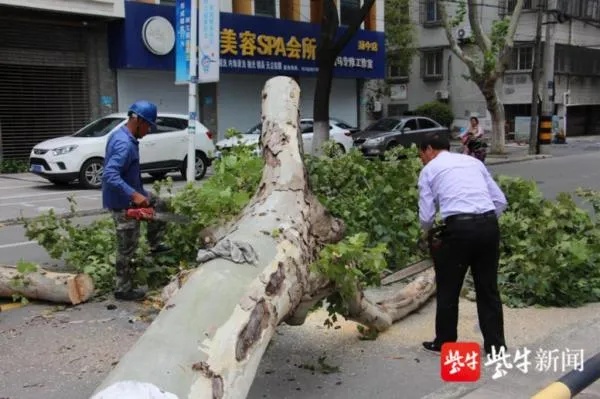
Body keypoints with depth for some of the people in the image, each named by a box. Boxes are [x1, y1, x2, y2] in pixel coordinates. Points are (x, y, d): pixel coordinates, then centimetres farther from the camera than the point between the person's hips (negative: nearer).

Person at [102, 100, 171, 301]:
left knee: (160, 205, 26)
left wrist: (139, 193, 19)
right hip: (122, 202, -10)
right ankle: (123, 289, 14)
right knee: (128, 246, 1)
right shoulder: (124, 144, -26)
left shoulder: (122, 136, 6)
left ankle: (155, 245, 33)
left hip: (128, 196, 10)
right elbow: (110, 176, -36)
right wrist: (134, 195, -39)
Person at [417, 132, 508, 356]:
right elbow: (500, 201, 18)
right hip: (489, 225, 5)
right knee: (488, 287, 16)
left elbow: (426, 215, 6)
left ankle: (444, 343, 23)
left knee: (448, 288, 12)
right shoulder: (473, 161, 24)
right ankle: (495, 344, 24)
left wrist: (428, 233, 26)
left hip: (459, 228, -4)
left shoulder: (430, 169, 12)